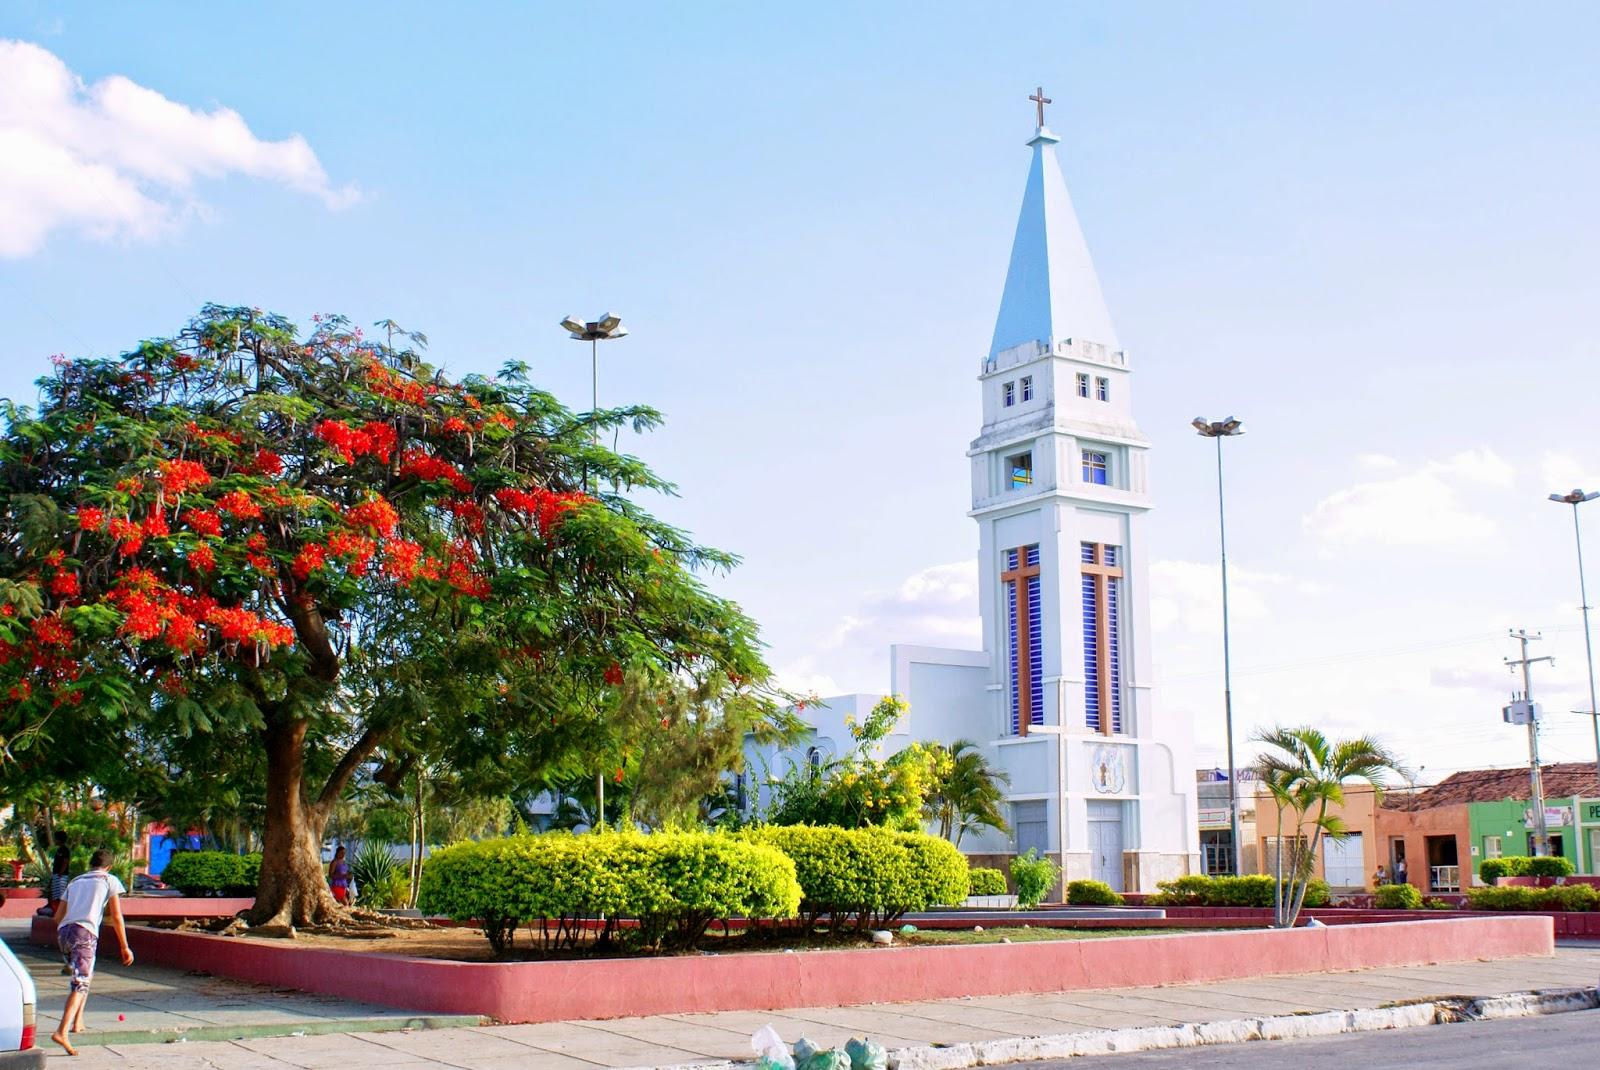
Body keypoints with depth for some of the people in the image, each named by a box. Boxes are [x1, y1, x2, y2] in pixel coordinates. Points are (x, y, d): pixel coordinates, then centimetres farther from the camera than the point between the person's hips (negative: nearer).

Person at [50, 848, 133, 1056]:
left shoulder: (75, 881, 27)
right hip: (85, 933, -6)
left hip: (63, 931, 6)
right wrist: (125, 947, 7)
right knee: (81, 983, -11)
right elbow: (116, 917, 4)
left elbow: (58, 917, 26)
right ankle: (62, 1032, -27)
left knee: (85, 976, 27)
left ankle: (77, 1023, 24)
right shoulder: (110, 880, 13)